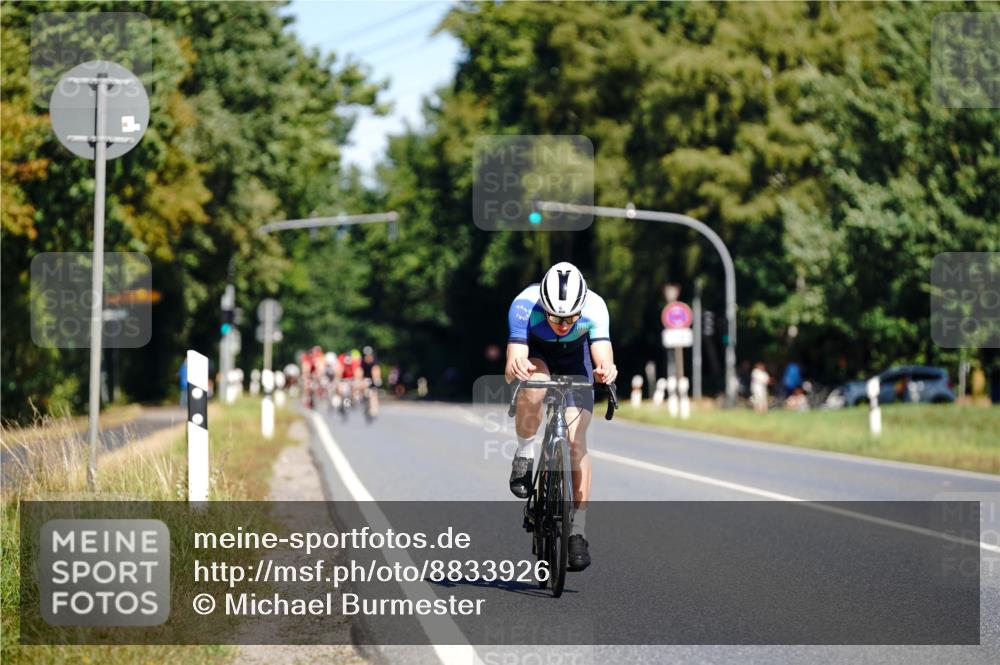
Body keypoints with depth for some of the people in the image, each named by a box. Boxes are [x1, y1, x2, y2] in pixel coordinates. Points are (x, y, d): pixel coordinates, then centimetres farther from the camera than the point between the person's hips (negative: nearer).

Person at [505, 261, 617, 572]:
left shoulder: (595, 308, -34)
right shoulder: (524, 305, -36)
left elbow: (603, 355, -42)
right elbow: (514, 363, -42)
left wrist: (606, 370, -65)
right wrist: (514, 368, -65)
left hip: (574, 363, 1)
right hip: (535, 356, -1)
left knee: (576, 441, -13)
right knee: (533, 390, -37)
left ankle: (578, 532, -6)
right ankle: (524, 456, -10)